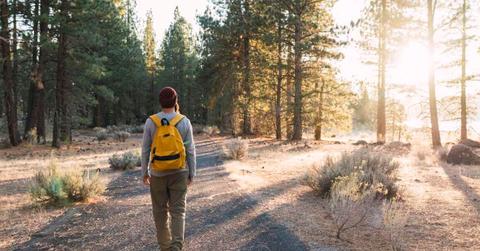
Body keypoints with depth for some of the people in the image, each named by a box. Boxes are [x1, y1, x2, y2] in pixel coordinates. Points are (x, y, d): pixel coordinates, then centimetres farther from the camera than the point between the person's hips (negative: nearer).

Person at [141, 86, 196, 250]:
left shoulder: (150, 122, -5)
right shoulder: (184, 122, -6)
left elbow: (145, 150, -1)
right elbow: (190, 150, -4)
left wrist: (144, 172, 9)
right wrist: (192, 173, 4)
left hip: (158, 173, 1)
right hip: (179, 173, 0)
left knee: (160, 211, 15)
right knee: (178, 211, 4)